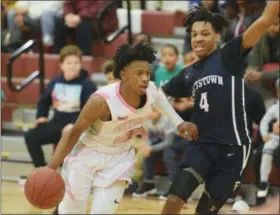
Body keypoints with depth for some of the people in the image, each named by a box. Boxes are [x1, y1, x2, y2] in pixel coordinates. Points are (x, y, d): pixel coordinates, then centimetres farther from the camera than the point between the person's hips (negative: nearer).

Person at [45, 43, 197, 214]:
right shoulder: (103, 100, -35)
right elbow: (75, 132, -23)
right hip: (88, 153, -4)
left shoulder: (151, 90, -19)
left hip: (120, 156, 4)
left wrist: (178, 123, 8)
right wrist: (51, 167, -30)